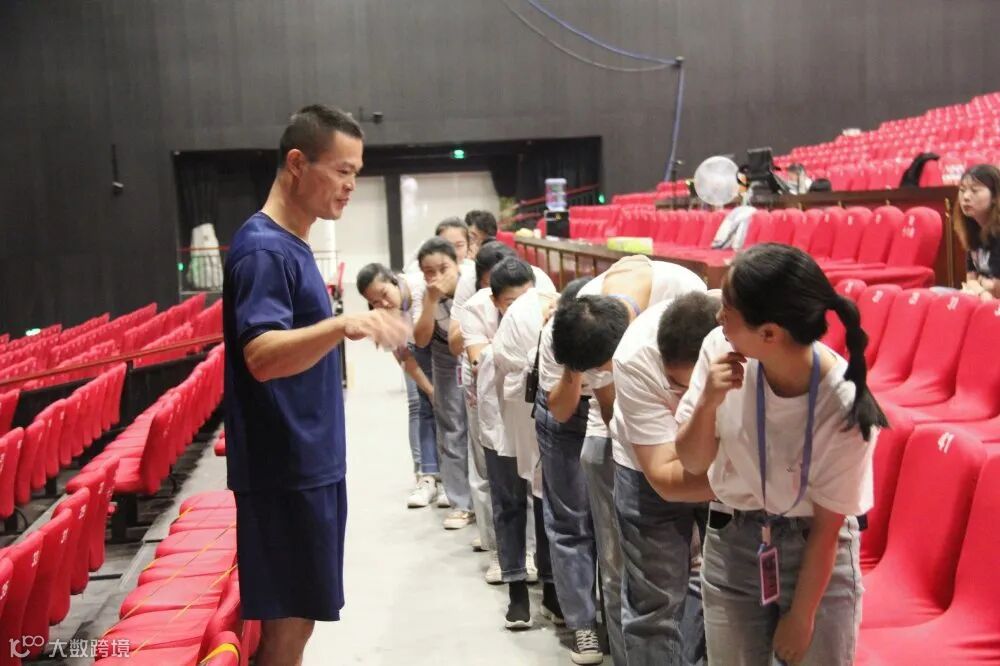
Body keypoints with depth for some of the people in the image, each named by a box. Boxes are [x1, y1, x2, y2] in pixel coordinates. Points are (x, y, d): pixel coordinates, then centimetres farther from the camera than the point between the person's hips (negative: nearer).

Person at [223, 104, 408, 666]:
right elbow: (261, 357, -31)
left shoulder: (292, 244, 13)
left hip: (308, 465, 9)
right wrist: (342, 325, -44)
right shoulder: (263, 249, -17)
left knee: (298, 617, 16)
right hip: (285, 473, -9)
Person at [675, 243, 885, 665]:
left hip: (817, 556, -2)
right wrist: (709, 402, -25)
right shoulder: (720, 350, -19)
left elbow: (827, 525, -12)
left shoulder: (843, 405, -25)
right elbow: (692, 463, -6)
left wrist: (801, 617, -3)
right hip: (733, 544, 3)